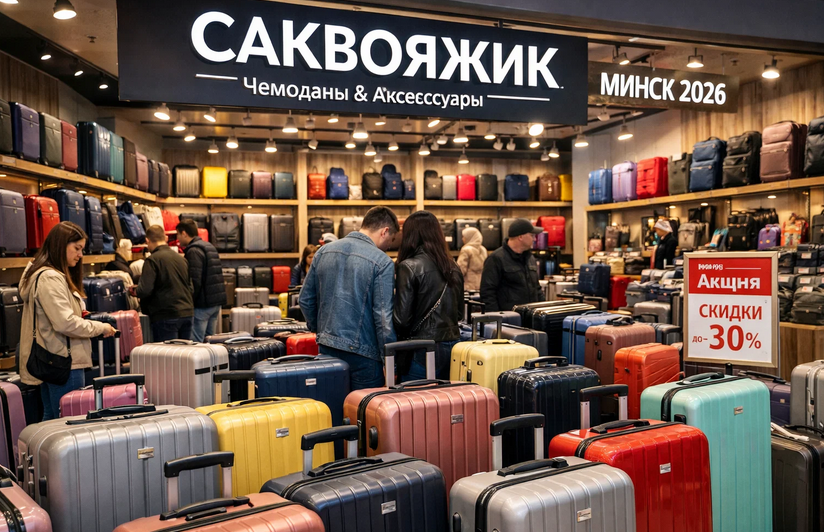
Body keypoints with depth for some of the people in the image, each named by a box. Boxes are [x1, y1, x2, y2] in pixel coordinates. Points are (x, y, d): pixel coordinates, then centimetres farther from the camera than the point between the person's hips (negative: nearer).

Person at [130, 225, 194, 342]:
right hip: (187, 313, 6)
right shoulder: (181, 259, 12)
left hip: (166, 316, -6)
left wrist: (135, 291, 5)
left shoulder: (152, 260, -9)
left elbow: (145, 290, -15)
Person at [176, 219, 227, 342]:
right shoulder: (210, 247, 17)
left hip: (202, 304, -9)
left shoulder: (193, 250, -11)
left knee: (195, 343, -5)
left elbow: (195, 281, -19)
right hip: (217, 302, 9)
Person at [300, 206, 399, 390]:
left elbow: (306, 299, 10)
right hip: (362, 352, -6)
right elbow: (384, 317, -16)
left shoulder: (323, 252, 4)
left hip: (326, 348, 6)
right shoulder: (382, 262, -14)